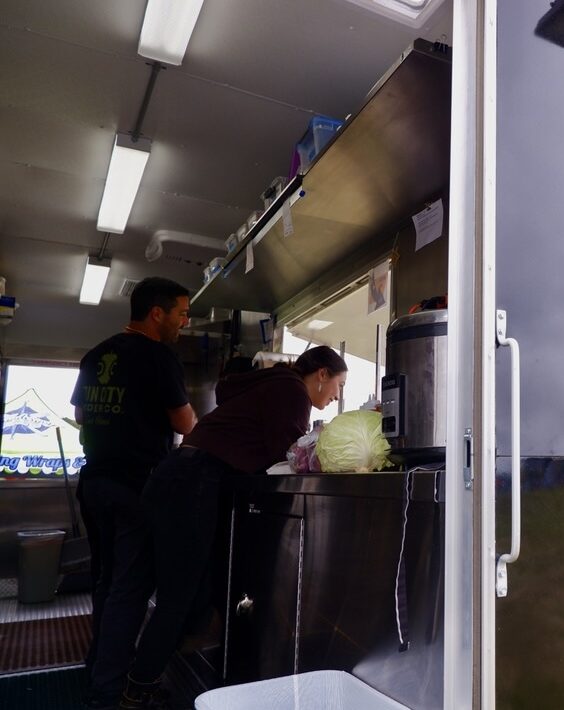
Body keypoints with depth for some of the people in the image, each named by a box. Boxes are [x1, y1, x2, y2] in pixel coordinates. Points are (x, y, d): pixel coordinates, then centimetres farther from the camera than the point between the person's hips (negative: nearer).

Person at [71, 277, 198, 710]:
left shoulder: (96, 356, 9)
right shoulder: (159, 356, -14)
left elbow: (81, 415, 19)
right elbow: (185, 425, -9)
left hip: (97, 480, 8)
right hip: (140, 484, -8)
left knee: (110, 576, 20)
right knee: (131, 584, 0)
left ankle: (100, 662, 34)